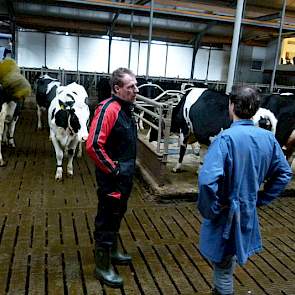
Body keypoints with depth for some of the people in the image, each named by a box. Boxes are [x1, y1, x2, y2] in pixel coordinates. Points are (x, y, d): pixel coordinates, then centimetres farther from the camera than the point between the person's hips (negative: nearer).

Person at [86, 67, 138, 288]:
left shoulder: (126, 108, 8)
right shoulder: (109, 109, -21)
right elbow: (94, 146, -30)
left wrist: (129, 169, 15)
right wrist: (112, 170, -20)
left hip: (125, 176, 9)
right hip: (113, 177, -9)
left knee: (117, 216, 23)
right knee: (107, 219, 4)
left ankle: (112, 252, 42)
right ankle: (103, 266, 20)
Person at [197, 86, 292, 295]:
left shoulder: (226, 138, -24)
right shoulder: (268, 138, -3)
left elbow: (208, 179, -35)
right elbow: (284, 174, 8)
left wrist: (211, 209, -18)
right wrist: (261, 199, 12)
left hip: (226, 214, -7)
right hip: (249, 211, 7)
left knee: (223, 266, 12)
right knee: (229, 262, 28)